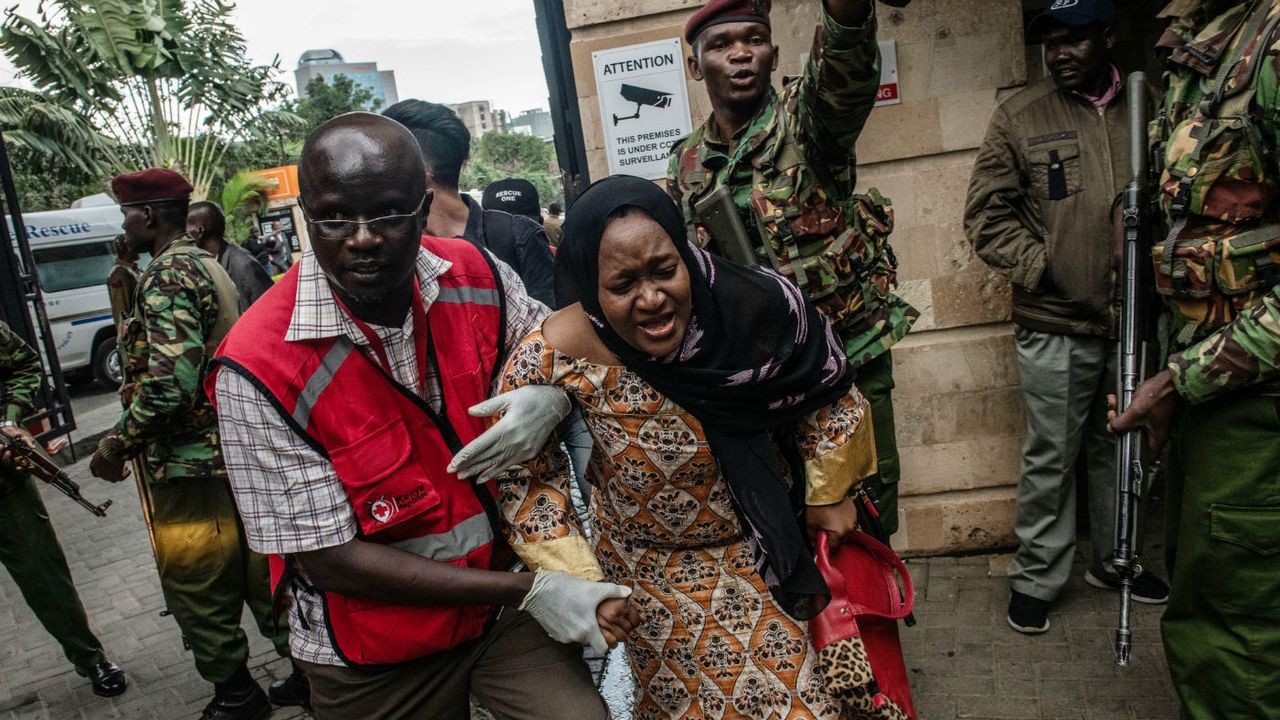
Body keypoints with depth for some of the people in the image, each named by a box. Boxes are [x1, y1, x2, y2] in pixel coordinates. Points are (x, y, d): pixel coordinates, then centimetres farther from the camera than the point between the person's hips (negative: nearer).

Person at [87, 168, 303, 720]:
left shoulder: (167, 274, -16)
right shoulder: (209, 264, 13)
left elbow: (171, 384, -25)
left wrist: (115, 447, -14)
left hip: (192, 466, -9)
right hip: (237, 452, 9)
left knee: (199, 592, 7)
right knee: (258, 574, 16)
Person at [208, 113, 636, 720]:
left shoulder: (477, 275, -11)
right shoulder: (259, 369, -22)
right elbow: (330, 559, -19)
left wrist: (552, 396, -21)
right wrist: (528, 590, -21)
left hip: (506, 600, 3)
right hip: (376, 657, -2)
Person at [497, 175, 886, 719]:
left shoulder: (753, 306, -25)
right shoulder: (555, 358, -27)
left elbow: (828, 387, -4)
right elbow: (523, 475, -10)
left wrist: (829, 491, 4)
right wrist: (580, 582, -13)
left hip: (770, 548, 2)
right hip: (652, 574, -1)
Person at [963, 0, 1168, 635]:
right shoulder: (1019, 117, -2)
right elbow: (987, 216, -4)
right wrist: (1044, 270, -13)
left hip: (1134, 321, 4)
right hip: (1056, 327, -3)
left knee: (1119, 449, 18)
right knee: (1050, 458, 5)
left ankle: (1114, 561, 37)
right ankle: (1035, 579, 20)